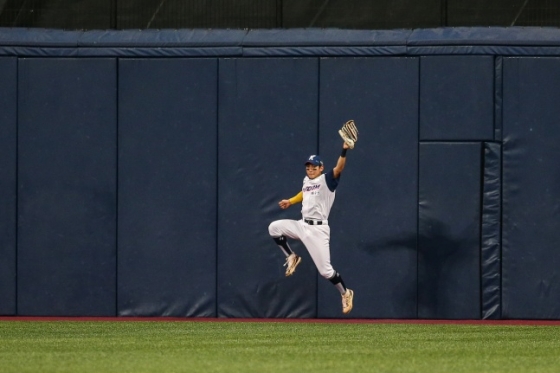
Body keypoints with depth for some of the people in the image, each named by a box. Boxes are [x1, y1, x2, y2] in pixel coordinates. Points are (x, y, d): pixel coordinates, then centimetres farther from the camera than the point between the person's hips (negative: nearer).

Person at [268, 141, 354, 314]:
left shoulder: (327, 180, -10)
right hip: (302, 225, 7)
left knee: (325, 270, -7)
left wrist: (344, 151, -44)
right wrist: (290, 202, 24)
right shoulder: (306, 180, 11)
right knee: (274, 227, -7)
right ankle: (291, 257, 9)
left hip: (318, 229, -7)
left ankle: (345, 293, 15)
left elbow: (338, 169, -29)